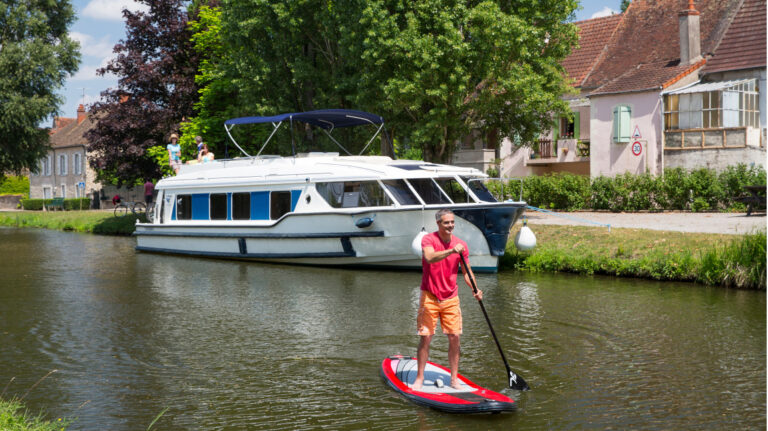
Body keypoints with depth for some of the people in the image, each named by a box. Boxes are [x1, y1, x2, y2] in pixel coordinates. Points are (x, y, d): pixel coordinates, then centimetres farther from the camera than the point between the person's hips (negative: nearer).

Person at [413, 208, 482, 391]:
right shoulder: (428, 239, -10)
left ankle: (454, 379, 13)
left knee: (454, 337, 2)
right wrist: (451, 251, -43)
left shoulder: (461, 245, 1)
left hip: (451, 298, 3)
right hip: (429, 296, -3)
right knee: (425, 337, -2)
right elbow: (430, 257, -31)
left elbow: (466, 271, 7)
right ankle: (419, 378, 9)